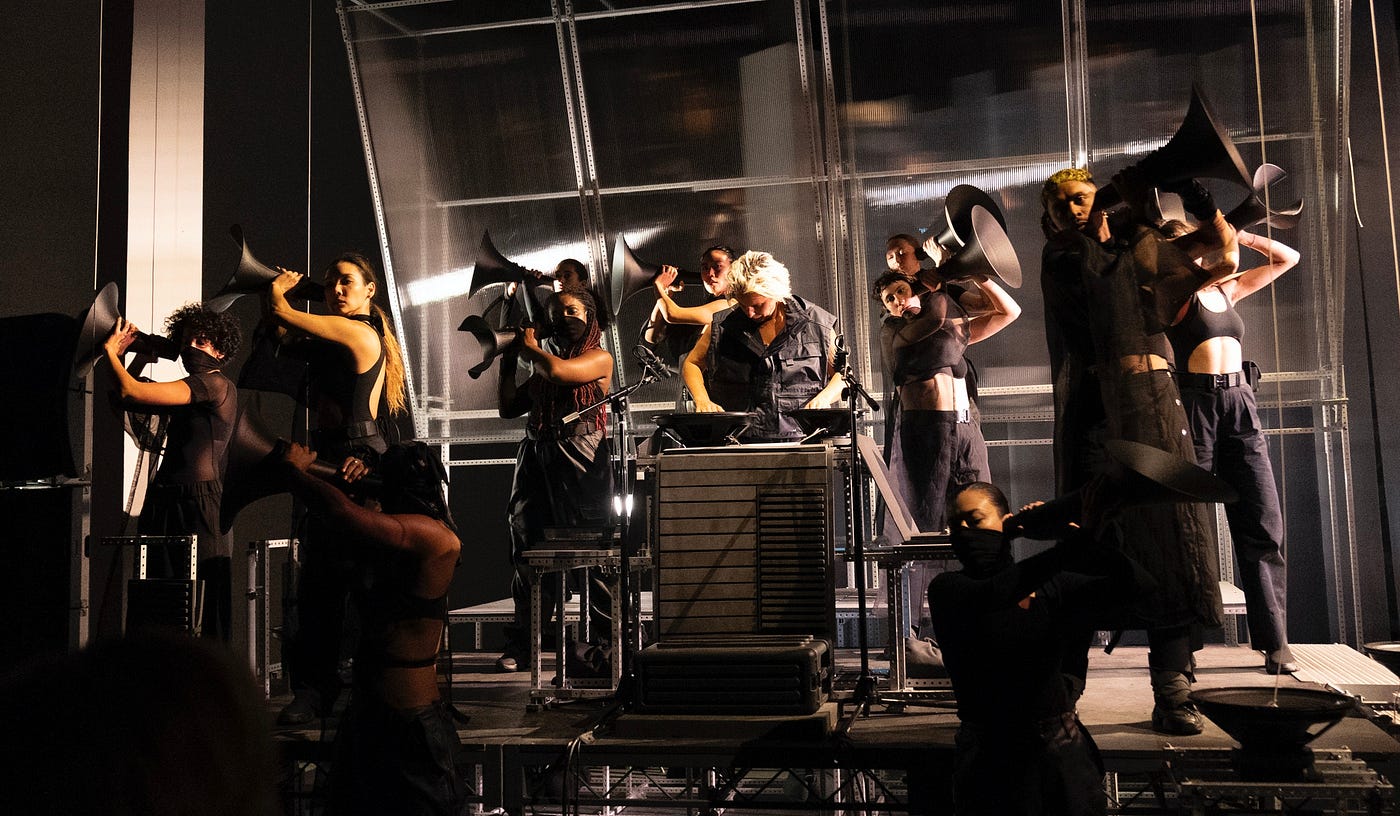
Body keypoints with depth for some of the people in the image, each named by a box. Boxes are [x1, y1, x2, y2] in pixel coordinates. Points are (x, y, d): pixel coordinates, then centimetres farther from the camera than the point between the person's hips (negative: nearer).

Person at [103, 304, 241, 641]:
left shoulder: (216, 385, -8)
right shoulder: (193, 391, 22)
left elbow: (130, 392, -14)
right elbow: (125, 399, 29)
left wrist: (110, 350, 1)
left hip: (196, 503, -9)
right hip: (165, 502, 9)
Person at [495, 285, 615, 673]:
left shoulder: (599, 358, 5)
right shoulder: (541, 366, 24)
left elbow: (558, 370, -13)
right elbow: (509, 408, 25)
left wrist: (529, 348, 5)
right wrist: (509, 363, 18)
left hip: (580, 459, -6)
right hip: (536, 458, 6)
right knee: (528, 550, 0)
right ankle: (522, 644, 5)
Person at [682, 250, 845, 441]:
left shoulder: (816, 324, 5)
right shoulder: (721, 326, 7)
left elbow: (843, 374, 14)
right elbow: (692, 363, 20)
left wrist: (824, 398, -7)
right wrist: (702, 400, 1)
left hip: (799, 440, 0)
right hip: (739, 443, 1)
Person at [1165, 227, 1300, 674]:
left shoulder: (1227, 290, 19)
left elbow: (1287, 258, 25)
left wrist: (1238, 234, 16)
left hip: (1240, 405, 5)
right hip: (1197, 404, -5)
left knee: (1263, 525, -2)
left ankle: (1275, 640, 2)